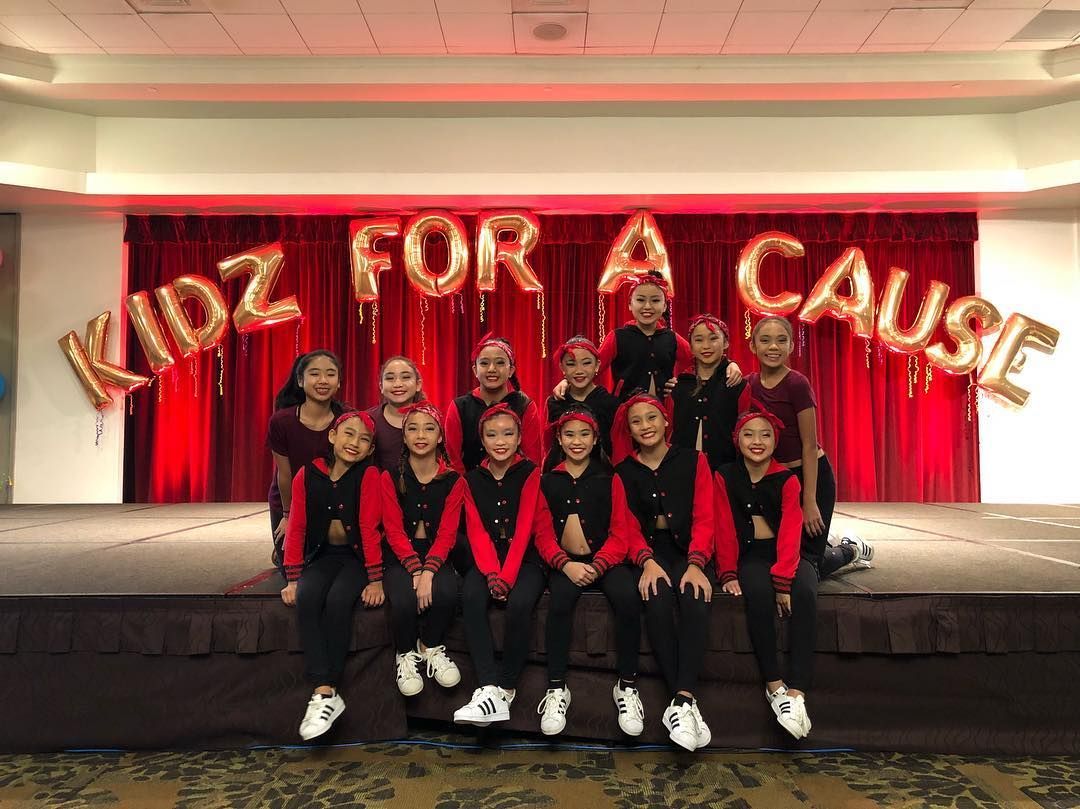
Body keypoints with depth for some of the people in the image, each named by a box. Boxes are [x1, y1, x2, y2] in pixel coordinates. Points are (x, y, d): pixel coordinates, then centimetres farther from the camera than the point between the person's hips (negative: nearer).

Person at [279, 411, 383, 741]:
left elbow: (369, 528, -12)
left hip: (357, 556, -3)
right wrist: (292, 579, -5)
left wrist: (375, 579, -15)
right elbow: (297, 528, 1)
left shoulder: (369, 475, -9)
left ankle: (326, 692, -19)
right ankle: (325, 692, -26)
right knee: (306, 599, -26)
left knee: (338, 601, -30)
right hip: (323, 555, 3)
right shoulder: (307, 475, 0)